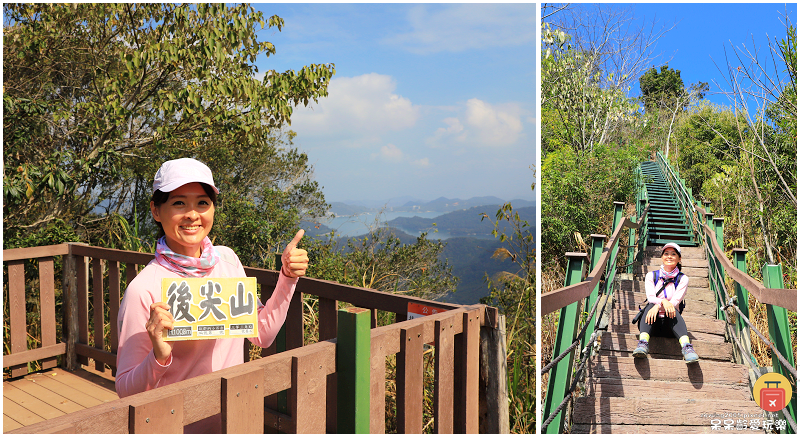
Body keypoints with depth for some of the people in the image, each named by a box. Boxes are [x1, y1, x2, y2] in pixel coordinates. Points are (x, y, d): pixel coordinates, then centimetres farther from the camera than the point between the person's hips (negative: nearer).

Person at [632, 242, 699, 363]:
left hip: (670, 323, -1)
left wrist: (658, 306, -29)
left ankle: (686, 346, -50)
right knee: (650, 305, -29)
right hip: (652, 324, 1)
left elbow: (675, 301, -9)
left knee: (673, 310, -31)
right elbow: (650, 297, -8)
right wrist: (663, 301, -31)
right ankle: (643, 343, -48)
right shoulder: (651, 276, 10)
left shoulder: (683, 279, 6)